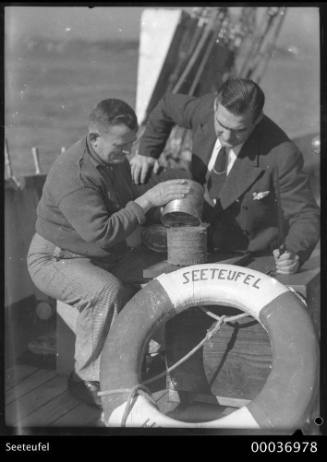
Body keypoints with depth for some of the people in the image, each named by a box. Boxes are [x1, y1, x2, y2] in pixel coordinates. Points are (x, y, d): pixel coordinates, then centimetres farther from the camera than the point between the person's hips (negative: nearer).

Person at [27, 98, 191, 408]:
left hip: (102, 258, 8)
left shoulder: (115, 159, 2)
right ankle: (87, 380, -17)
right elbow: (100, 233, -35)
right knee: (107, 292, -35)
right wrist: (148, 200, -31)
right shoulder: (73, 173, -27)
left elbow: (126, 203, 16)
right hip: (56, 260, -8)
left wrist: (160, 190, -3)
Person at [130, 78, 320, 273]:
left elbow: (306, 215, -19)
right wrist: (147, 152, 4)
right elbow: (168, 105, 9)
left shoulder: (282, 155, -28)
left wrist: (294, 254, -38)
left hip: (254, 260, -1)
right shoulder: (205, 109, -15)